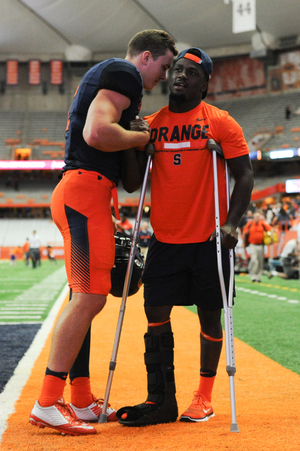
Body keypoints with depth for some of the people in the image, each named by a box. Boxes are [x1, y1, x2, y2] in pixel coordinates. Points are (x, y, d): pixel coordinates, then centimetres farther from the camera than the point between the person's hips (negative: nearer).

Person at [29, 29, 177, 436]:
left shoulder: (103, 74, 28)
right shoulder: (124, 73, -5)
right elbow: (97, 133, -20)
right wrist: (143, 137, -5)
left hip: (80, 191, 11)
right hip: (86, 189, -11)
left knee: (86, 299, 11)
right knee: (89, 298, -14)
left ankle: (82, 402, 15)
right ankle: (47, 404, -13)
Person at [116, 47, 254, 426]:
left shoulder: (220, 123, -2)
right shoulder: (151, 124, 9)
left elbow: (244, 176, -4)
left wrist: (231, 223, -17)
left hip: (208, 239, -3)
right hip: (165, 239, 3)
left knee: (209, 317, 4)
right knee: (156, 315, -1)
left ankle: (204, 397, 18)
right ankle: (162, 400, 6)